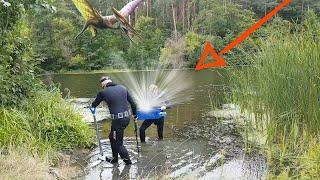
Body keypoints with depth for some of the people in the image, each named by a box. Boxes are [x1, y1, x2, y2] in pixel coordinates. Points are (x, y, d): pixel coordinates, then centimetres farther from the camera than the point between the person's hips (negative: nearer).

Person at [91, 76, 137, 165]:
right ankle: (114, 158, 35)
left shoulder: (103, 92, -5)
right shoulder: (123, 88, 6)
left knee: (118, 142, 10)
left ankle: (127, 160, 19)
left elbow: (95, 104, 13)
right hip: (127, 118, 7)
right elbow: (132, 102, 8)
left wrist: (92, 107, 35)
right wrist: (134, 114, 21)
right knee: (112, 137, 24)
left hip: (118, 120, -7)